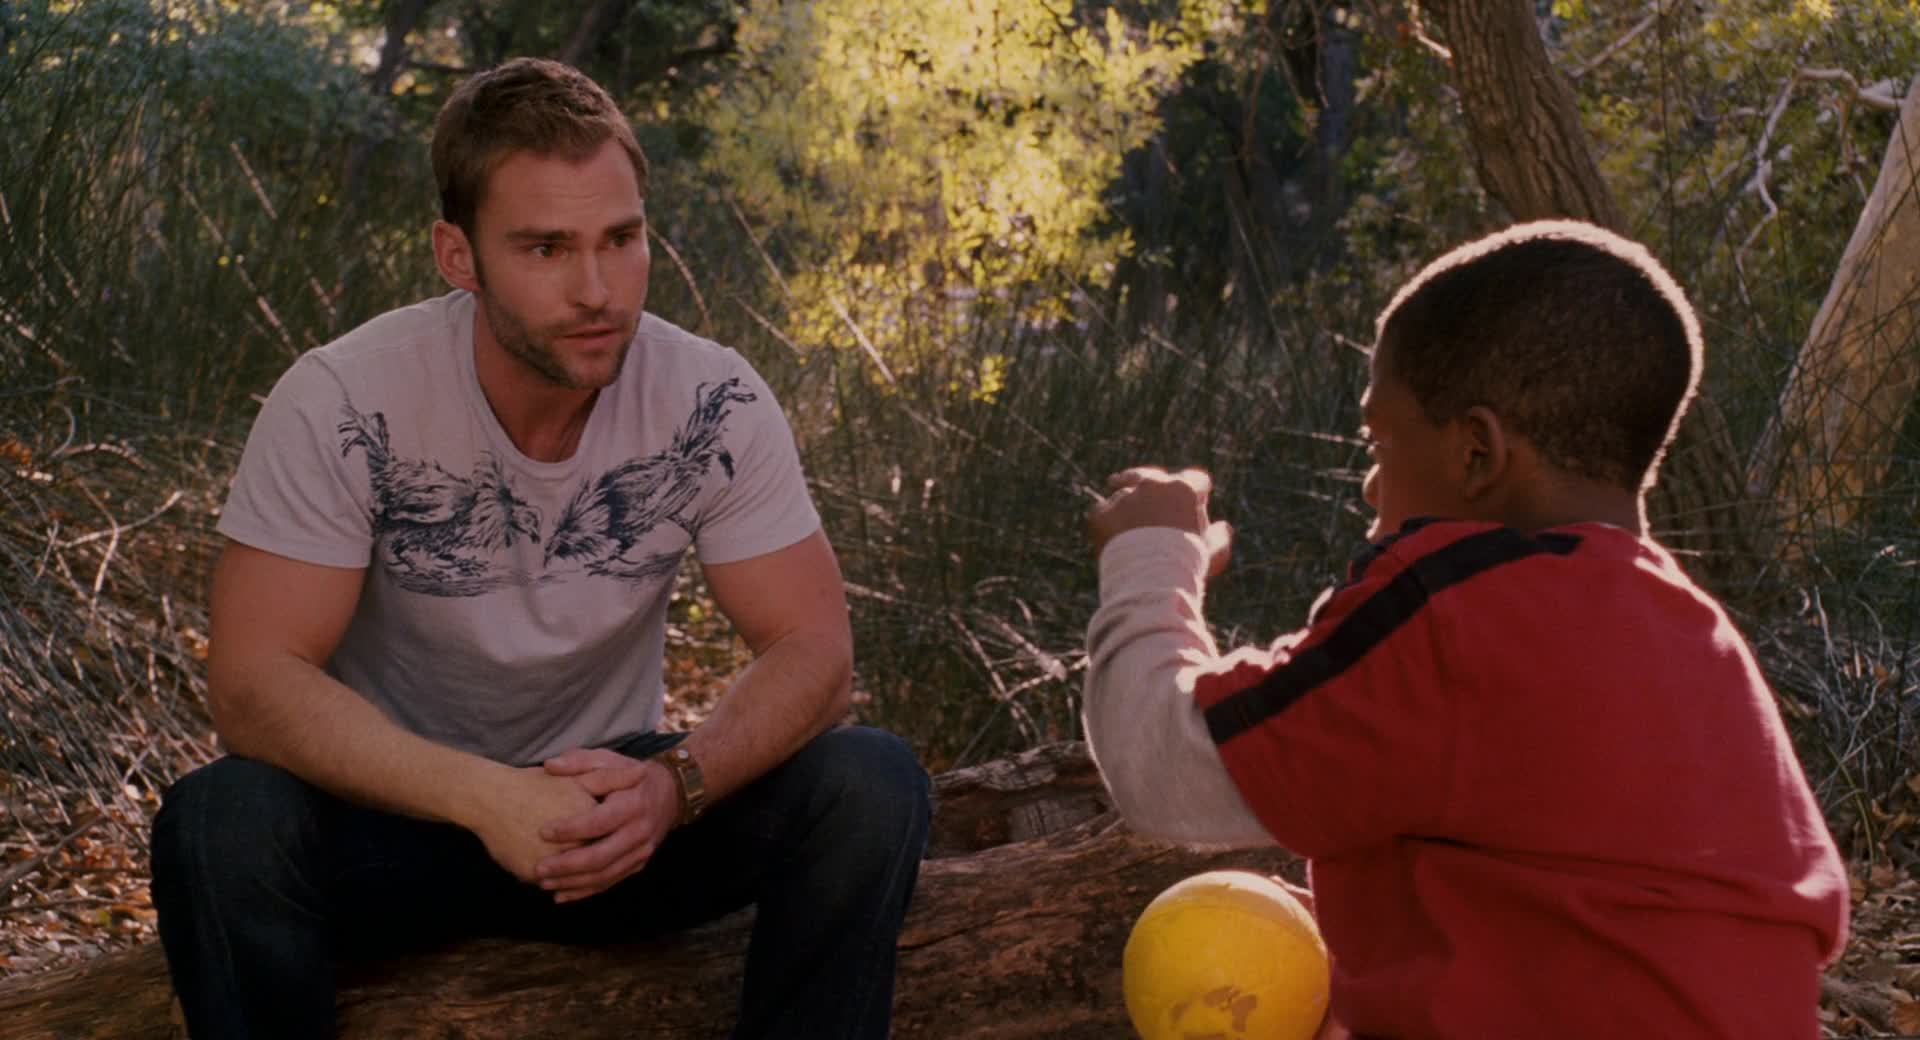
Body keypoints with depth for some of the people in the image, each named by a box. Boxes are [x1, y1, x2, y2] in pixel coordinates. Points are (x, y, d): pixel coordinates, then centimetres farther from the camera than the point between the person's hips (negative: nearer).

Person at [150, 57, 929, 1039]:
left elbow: (812, 647, -13)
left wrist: (676, 782, -34)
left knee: (873, 786, -22)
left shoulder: (714, 404, -14)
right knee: (220, 824, -33)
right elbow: (252, 680, -23)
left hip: (610, 809, 2)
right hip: (403, 804, -2)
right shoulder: (342, 405, -20)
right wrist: (486, 799, -37)